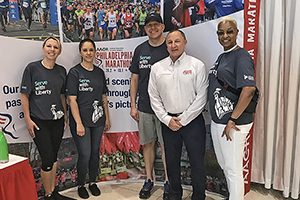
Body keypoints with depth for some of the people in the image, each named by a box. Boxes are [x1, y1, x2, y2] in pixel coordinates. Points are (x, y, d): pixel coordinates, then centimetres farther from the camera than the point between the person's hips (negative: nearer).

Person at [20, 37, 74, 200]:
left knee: (54, 157, 13)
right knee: (47, 159, -2)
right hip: (39, 122, -4)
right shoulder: (32, 68, -7)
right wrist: (28, 119, -9)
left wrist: (65, 115, 14)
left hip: (57, 120, 4)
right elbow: (24, 95, -6)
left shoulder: (61, 71, 6)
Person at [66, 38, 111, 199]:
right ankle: (81, 185, 22)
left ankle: (93, 182, 32)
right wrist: (79, 123, -16)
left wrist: (107, 118, 11)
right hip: (81, 120, -5)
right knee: (85, 155, -2)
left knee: (95, 152, 13)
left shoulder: (99, 72, 8)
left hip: (98, 119, 5)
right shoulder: (74, 72, -7)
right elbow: (72, 100, -11)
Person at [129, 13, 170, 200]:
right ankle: (149, 179, 28)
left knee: (167, 145, 5)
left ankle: (168, 182, 22)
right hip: (144, 107, 3)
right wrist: (133, 105, 6)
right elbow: (134, 79, 10)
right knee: (147, 143, 12)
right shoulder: (140, 50, 8)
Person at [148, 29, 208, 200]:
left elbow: (201, 97, -8)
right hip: (168, 121, 3)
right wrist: (167, 120, -4)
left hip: (192, 121, -2)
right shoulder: (157, 68, 5)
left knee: (197, 161, 5)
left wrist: (183, 119, -10)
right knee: (172, 161, 14)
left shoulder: (197, 65, -4)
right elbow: (154, 98, 5)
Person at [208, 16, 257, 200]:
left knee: (233, 169, 5)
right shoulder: (222, 57, 13)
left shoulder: (241, 56, -14)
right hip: (217, 121, 9)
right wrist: (217, 119, 15)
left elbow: (249, 90, -25)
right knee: (224, 164, 23)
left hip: (233, 124, -9)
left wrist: (232, 121, -23)